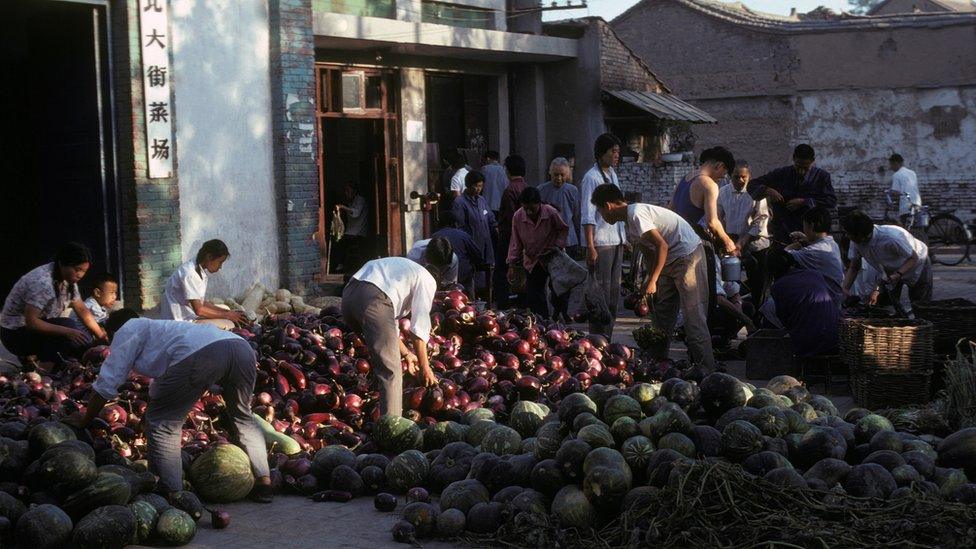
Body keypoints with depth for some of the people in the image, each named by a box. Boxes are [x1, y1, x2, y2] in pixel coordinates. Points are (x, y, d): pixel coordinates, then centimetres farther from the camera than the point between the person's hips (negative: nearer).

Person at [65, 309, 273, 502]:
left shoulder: (127, 331, 24)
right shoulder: (162, 328, 45)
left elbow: (106, 384, 21)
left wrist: (84, 421, 33)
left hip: (202, 354, -8)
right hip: (241, 347, 8)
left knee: (162, 422, 9)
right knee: (243, 417, 30)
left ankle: (172, 495, 4)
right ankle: (264, 484, 25)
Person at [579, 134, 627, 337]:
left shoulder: (612, 175, 15)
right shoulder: (591, 178, -11)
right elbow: (587, 217, -15)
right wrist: (590, 247, -20)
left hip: (616, 242, 9)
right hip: (600, 243, -9)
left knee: (614, 290, 11)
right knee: (601, 290, -8)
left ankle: (608, 339, 17)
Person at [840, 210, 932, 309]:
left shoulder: (890, 238, -43)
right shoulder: (856, 243, -23)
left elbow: (914, 258, -30)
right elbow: (854, 267, -10)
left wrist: (898, 275, -46)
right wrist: (845, 289, -24)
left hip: (917, 265, -5)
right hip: (892, 271, 5)